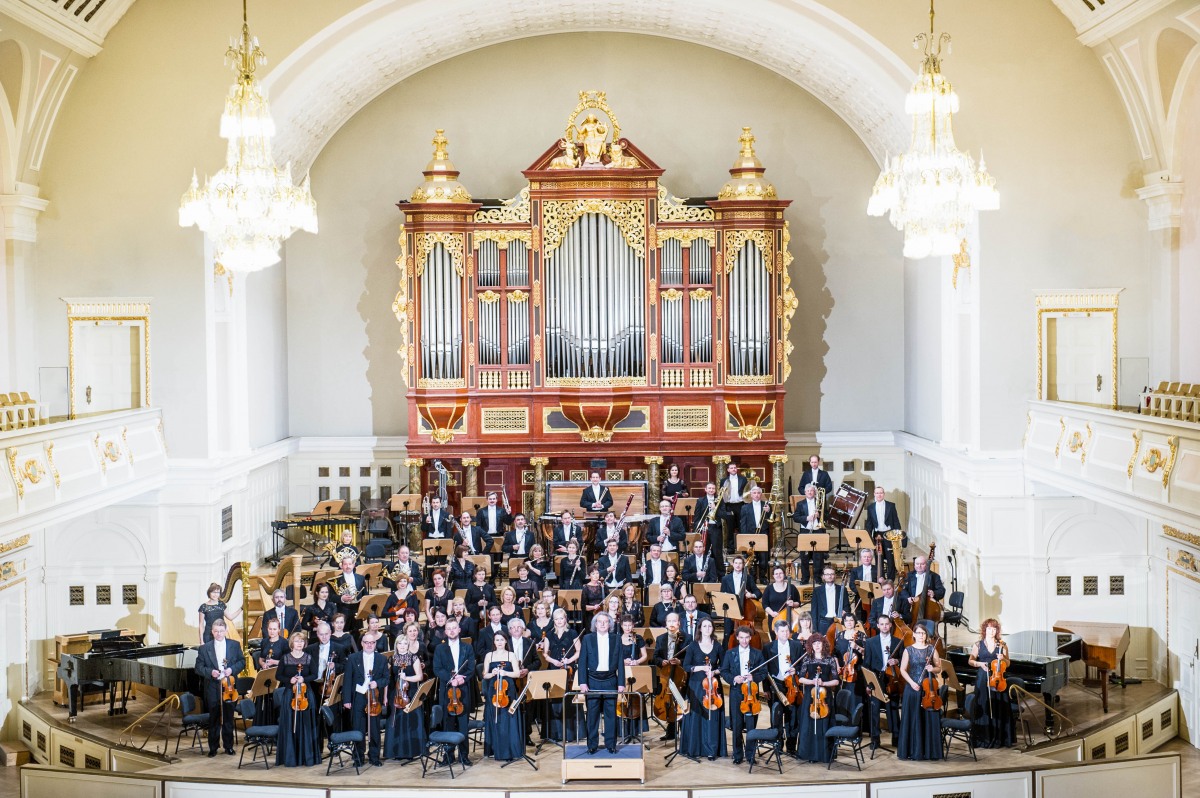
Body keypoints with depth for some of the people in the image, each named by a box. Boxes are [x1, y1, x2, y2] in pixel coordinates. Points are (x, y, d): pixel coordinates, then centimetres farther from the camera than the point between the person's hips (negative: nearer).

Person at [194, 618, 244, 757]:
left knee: (228, 718, 7)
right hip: (212, 688, -1)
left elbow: (242, 662, 8)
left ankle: (228, 745, 18)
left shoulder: (234, 646, 6)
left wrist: (232, 669, -10)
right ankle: (213, 747, 14)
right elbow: (198, 668, 1)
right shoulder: (204, 648, 3)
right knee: (214, 718, 5)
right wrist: (210, 672, -16)